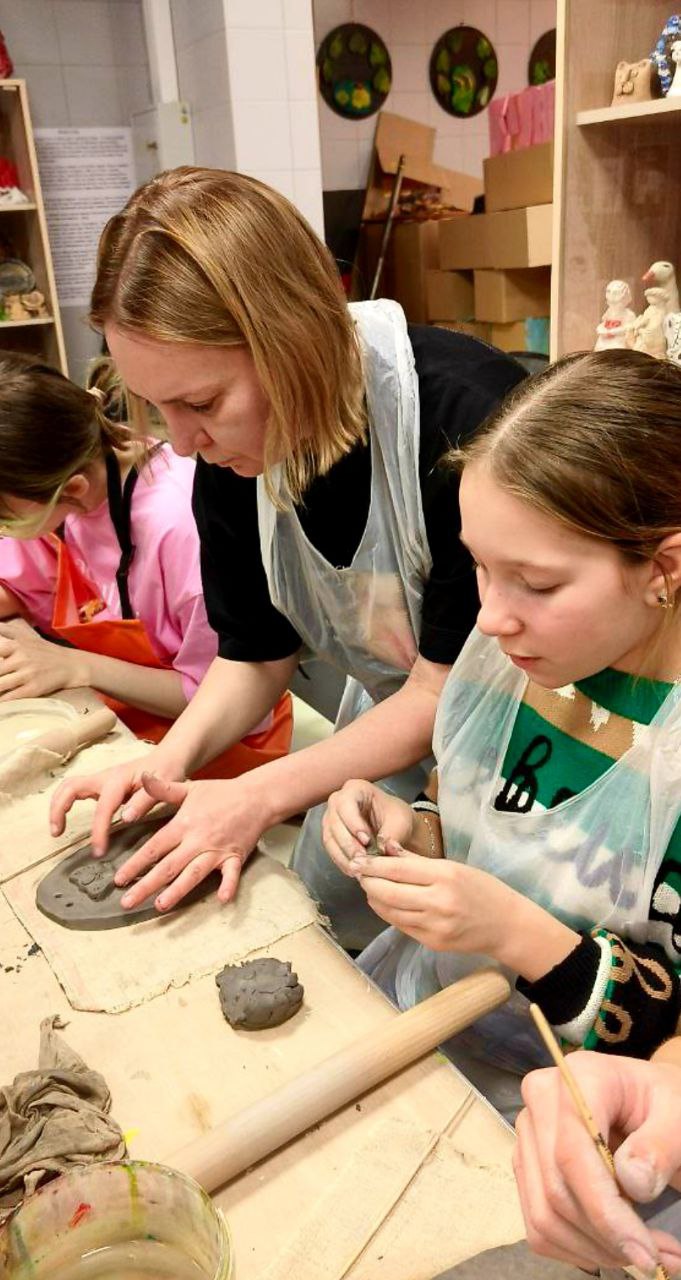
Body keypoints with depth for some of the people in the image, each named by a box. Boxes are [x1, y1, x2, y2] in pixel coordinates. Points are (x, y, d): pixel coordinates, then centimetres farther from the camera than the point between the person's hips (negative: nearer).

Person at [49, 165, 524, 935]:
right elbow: (256, 653, -2)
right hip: (391, 716, 6)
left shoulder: (468, 419, -33)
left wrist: (259, 797, -27)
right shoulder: (228, 452, -13)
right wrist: (172, 758, -19)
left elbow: (451, 686, -25)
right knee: (318, 936, 17)